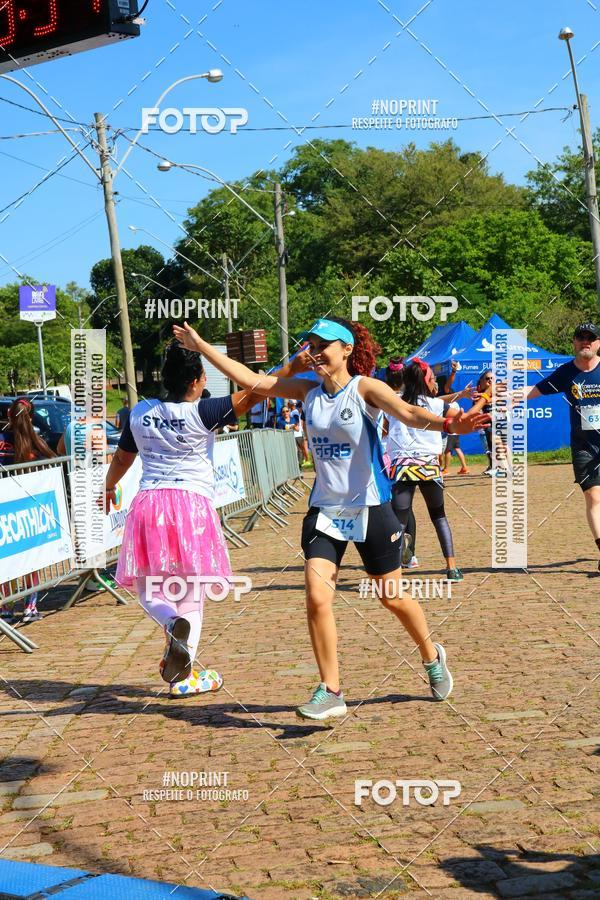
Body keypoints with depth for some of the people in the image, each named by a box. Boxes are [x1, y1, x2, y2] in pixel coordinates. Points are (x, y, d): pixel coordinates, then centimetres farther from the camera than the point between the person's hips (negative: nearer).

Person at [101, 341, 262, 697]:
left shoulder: (140, 413, 8)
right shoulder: (201, 413, -5)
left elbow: (122, 458, 22)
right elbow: (251, 394, -12)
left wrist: (109, 487, 41)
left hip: (148, 502, 3)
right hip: (193, 502, -3)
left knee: (149, 589, 15)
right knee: (191, 595, 9)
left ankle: (174, 625, -19)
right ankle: (184, 677, 8)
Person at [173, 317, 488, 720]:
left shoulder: (365, 388, -9)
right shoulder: (309, 391, 5)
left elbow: (408, 412, -26)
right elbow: (250, 380, 8)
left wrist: (447, 424, -46)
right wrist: (201, 346, 8)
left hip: (370, 509, -4)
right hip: (324, 510, 4)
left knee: (393, 598, 9)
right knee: (317, 599, -9)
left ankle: (432, 657, 37)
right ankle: (330, 692, 1)